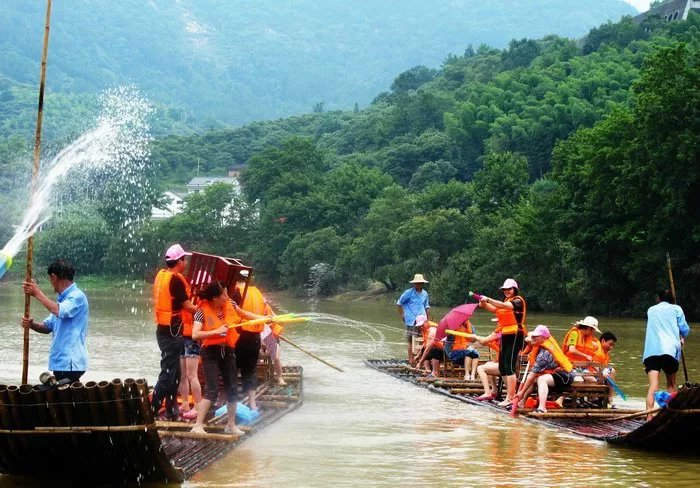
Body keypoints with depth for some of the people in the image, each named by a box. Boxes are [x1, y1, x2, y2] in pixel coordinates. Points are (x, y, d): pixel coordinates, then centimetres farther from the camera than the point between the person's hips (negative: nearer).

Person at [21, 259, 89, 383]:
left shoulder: (77, 296, -11)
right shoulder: (62, 298, 19)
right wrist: (32, 325, -4)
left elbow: (59, 312, -29)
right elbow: (48, 327, 17)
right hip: (60, 362, 9)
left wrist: (38, 293, -21)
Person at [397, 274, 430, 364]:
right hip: (411, 322, -5)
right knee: (412, 341, -3)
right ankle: (411, 360, 0)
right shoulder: (409, 293, -3)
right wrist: (402, 316, 0)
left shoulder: (425, 294, 12)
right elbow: (399, 303, 4)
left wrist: (428, 319, 20)